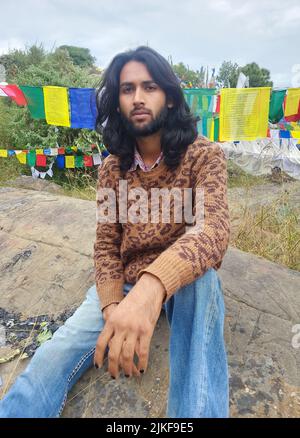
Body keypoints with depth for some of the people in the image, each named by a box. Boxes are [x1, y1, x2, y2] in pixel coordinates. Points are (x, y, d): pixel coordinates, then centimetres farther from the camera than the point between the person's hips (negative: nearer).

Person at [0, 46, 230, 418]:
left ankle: (199, 408, -25)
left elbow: (214, 228, -30)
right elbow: (106, 246, -1)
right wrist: (113, 310, -19)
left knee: (201, 276, -37)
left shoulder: (203, 155, -12)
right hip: (124, 282, 2)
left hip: (184, 283, -1)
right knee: (53, 358, -20)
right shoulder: (112, 168, -1)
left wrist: (153, 284, -49)